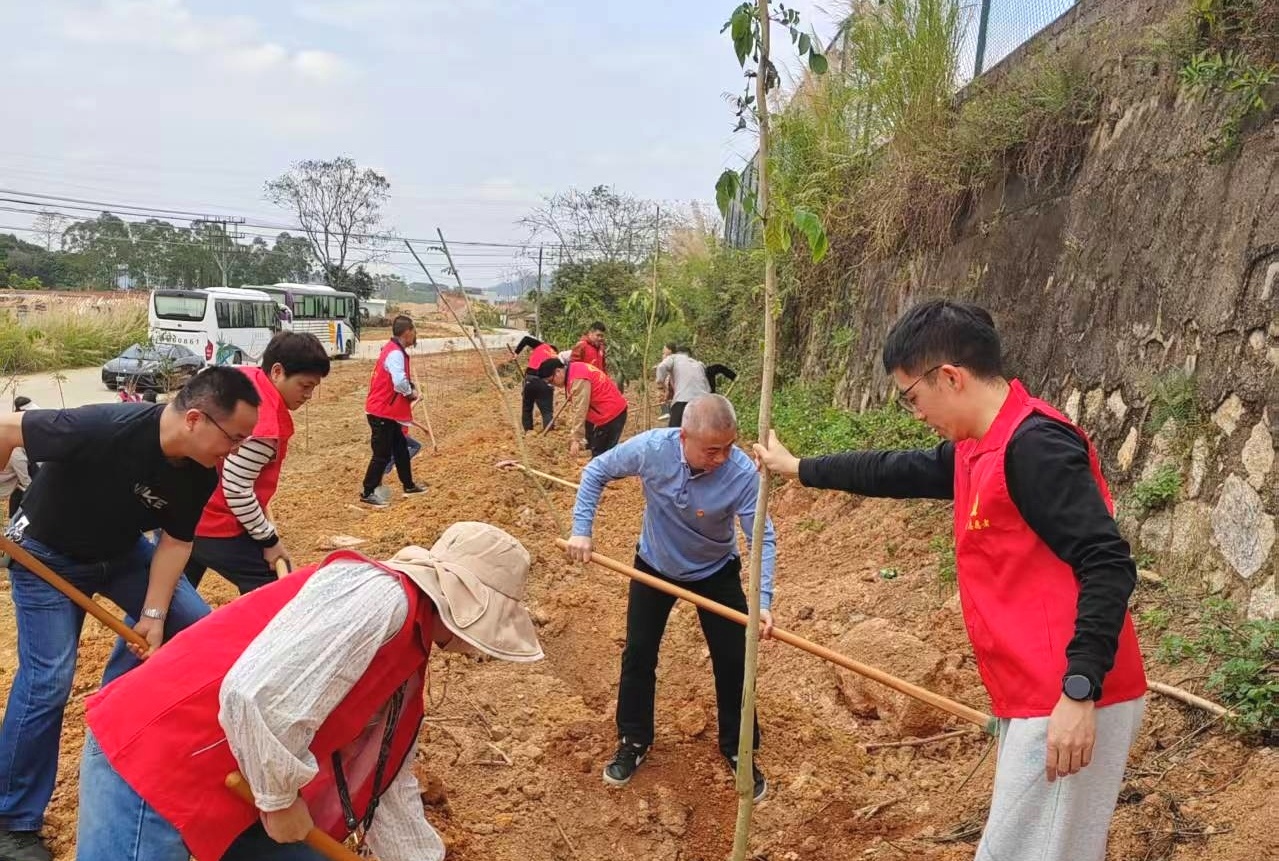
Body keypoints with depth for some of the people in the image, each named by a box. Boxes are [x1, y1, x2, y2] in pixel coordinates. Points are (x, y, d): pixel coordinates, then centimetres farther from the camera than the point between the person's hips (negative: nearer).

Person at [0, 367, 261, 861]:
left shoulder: (200, 471, -19)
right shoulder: (105, 428, -39)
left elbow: (176, 541, -8)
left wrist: (153, 613, -16)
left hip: (120, 551, 6)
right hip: (46, 553, -6)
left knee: (194, 623, 2)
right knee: (49, 678, -10)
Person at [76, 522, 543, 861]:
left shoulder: (407, 663, 10)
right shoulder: (378, 595, -22)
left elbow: (387, 787, 20)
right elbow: (255, 696, -32)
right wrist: (280, 798, -17)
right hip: (149, 759, -10)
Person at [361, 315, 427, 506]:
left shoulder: (394, 350, 11)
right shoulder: (395, 353, -22)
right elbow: (399, 383, -35)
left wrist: (411, 385, 1)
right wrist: (411, 393, -15)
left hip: (388, 412, 10)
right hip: (381, 413, -10)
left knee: (401, 449, 20)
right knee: (382, 455, -3)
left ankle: (409, 485, 32)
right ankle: (367, 493, 6)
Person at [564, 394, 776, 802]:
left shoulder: (742, 473, -33)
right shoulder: (650, 448, -30)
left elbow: (763, 539, -25)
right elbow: (596, 471, -13)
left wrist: (763, 601, -35)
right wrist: (581, 530, -16)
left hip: (716, 573, -1)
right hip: (654, 566, 1)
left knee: (733, 663, 4)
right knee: (638, 656, 9)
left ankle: (738, 749, 27)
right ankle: (633, 742, 30)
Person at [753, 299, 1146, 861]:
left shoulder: (1034, 444, -17)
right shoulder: (976, 448, 12)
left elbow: (1107, 567, -22)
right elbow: (897, 472, 26)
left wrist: (1079, 691, -25)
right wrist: (798, 468, 37)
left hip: (1069, 706, -9)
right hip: (1033, 698, 9)